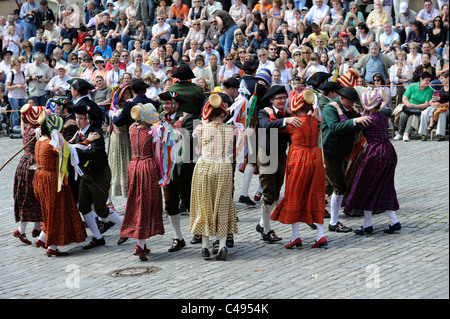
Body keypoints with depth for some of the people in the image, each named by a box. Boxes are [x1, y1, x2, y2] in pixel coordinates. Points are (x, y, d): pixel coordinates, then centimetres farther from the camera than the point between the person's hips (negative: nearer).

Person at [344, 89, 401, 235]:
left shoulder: (370, 119, -15)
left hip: (376, 154, -8)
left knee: (366, 188, 4)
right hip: (389, 152, 8)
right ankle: (394, 221, 7)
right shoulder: (383, 118, 10)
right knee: (384, 189, 15)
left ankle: (367, 225, 9)